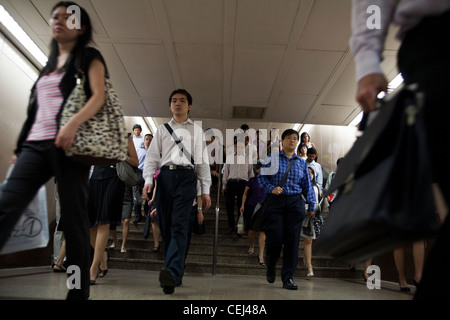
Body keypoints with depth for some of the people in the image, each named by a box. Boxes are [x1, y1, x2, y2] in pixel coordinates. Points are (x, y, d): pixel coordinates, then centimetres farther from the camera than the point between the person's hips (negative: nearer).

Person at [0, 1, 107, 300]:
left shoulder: (89, 57, 8)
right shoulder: (49, 64, 26)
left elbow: (99, 97, -9)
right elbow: (36, 109, 25)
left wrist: (73, 124, -26)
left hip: (69, 144, -6)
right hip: (35, 145, 6)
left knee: (73, 218, -6)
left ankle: (79, 291, 4)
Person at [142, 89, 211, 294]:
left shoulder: (196, 130, 18)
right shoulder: (162, 129, 21)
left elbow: (202, 161, 13)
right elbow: (152, 156, 13)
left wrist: (205, 190, 5)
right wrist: (148, 180, -4)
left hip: (186, 177, -2)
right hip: (165, 176, 3)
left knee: (179, 225, -17)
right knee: (165, 226, 0)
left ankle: (172, 272, -29)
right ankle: (174, 276, 9)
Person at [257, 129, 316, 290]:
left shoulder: (302, 163, 15)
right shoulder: (272, 158, 6)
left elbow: (308, 186, 15)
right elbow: (261, 177, 3)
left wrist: (311, 206, 10)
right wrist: (271, 188, -14)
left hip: (295, 203, 3)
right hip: (275, 202, -2)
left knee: (292, 240, -1)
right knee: (274, 238, -3)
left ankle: (288, 277, 10)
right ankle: (270, 268, 28)